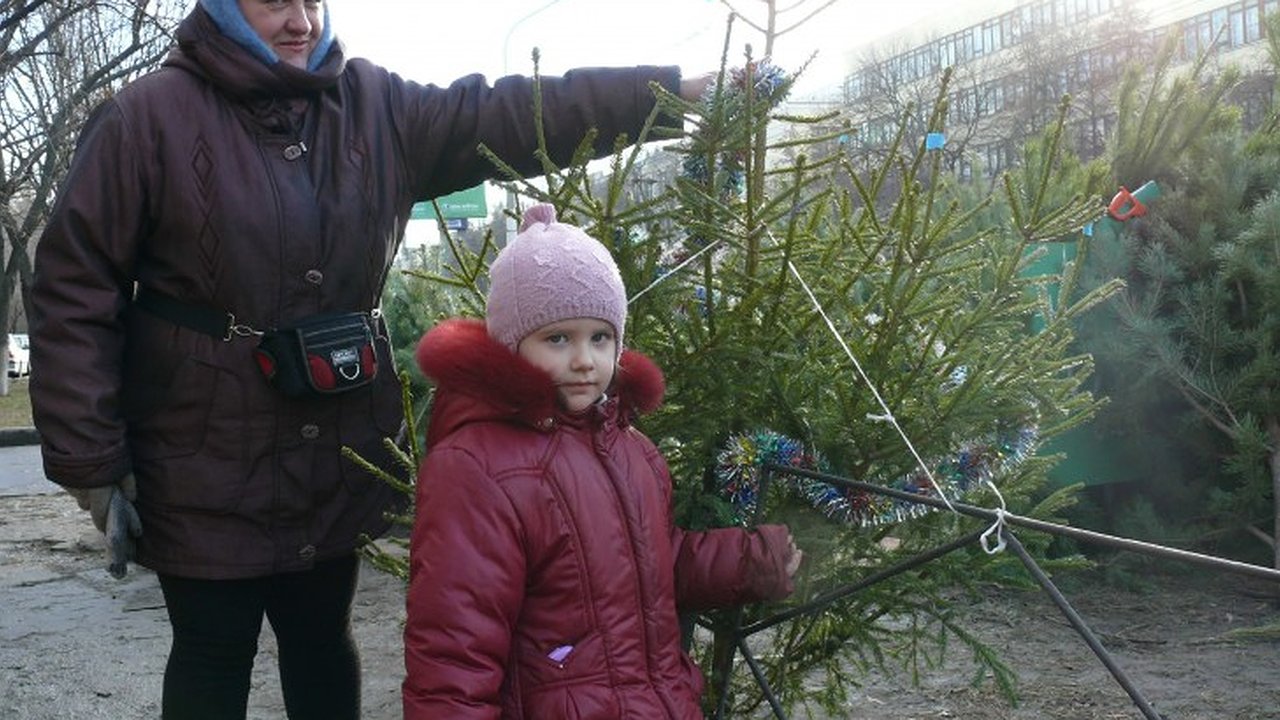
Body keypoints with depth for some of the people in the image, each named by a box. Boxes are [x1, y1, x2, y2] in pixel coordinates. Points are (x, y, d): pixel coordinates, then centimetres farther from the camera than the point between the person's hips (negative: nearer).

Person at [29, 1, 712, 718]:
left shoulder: (378, 106, 2)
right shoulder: (150, 116, -10)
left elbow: (515, 115, -2)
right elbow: (77, 292, -10)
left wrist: (677, 90, -10)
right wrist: (92, 465, -13)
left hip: (339, 455, 4)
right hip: (206, 469, -3)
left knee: (324, 640, 18)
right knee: (214, 657, 11)